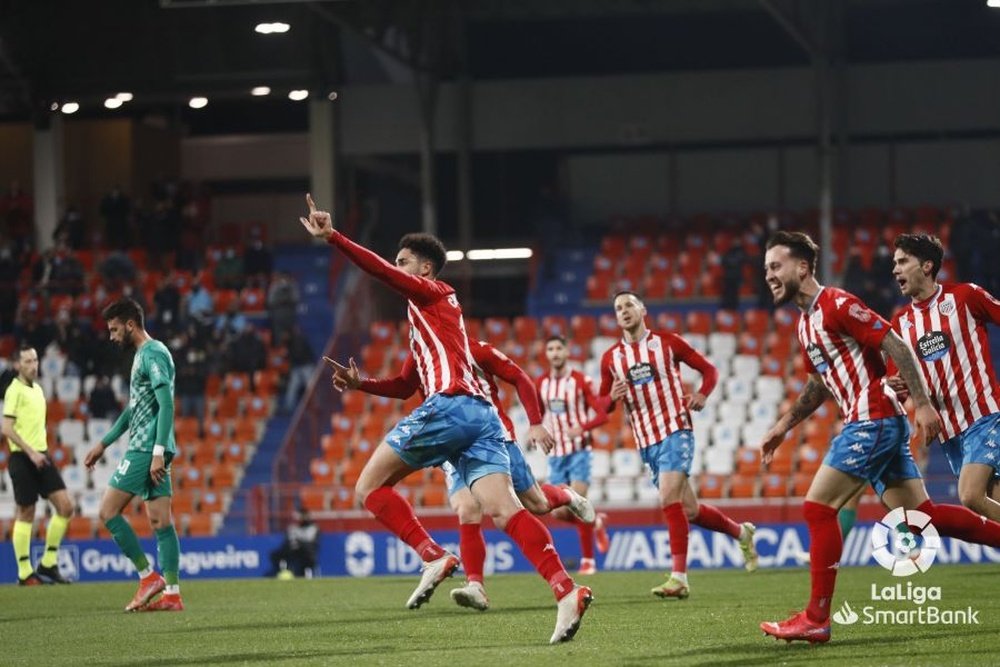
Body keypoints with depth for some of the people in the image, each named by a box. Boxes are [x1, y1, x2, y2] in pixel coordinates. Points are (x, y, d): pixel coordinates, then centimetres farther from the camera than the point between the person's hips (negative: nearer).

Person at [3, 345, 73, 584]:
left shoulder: (37, 389, 16)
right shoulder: (15, 391, -9)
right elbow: (7, 428, -16)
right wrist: (31, 452, -20)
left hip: (41, 456, 8)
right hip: (22, 458, -8)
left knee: (65, 506, -2)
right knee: (26, 514, -3)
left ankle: (48, 564, 6)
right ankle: (24, 572, 3)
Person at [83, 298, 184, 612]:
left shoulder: (153, 354, -11)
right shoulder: (143, 355, 20)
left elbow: (166, 404, -19)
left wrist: (157, 452, -24)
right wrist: (103, 444, 31)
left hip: (147, 449, -10)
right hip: (153, 451, 10)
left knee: (108, 510, -6)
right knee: (160, 523, 5)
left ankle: (149, 577, -5)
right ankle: (171, 593, 2)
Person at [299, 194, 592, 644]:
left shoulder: (432, 293, 10)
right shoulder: (433, 316, 34)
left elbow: (382, 270, -7)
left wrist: (331, 237, -12)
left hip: (449, 405, -8)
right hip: (482, 416, 8)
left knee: (369, 488, 2)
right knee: (505, 511, -10)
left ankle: (434, 557, -14)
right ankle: (566, 590, -29)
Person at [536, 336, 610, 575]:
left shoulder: (580, 381, -6)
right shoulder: (541, 384, 7)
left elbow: (602, 414, -9)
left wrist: (583, 427, -26)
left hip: (579, 451, -4)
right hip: (555, 454, 4)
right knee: (560, 512, -3)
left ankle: (588, 560, -2)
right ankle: (595, 524, 27)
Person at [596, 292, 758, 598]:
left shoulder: (667, 342, 1)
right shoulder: (610, 358, 8)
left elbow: (708, 369, 7)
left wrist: (702, 394, -12)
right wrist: (613, 398, -10)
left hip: (675, 430, -4)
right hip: (646, 441, 4)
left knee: (669, 498, -22)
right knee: (689, 511, 7)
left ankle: (679, 578, -24)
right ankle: (741, 532, 33)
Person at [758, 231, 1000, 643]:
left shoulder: (836, 305, -11)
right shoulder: (806, 324, 17)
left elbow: (895, 347, -15)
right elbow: (819, 383, 30)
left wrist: (923, 404, -20)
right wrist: (784, 425, 24)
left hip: (873, 420, -9)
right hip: (872, 424, 9)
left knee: (818, 507, -10)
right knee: (918, 514, 7)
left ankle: (816, 619, -7)